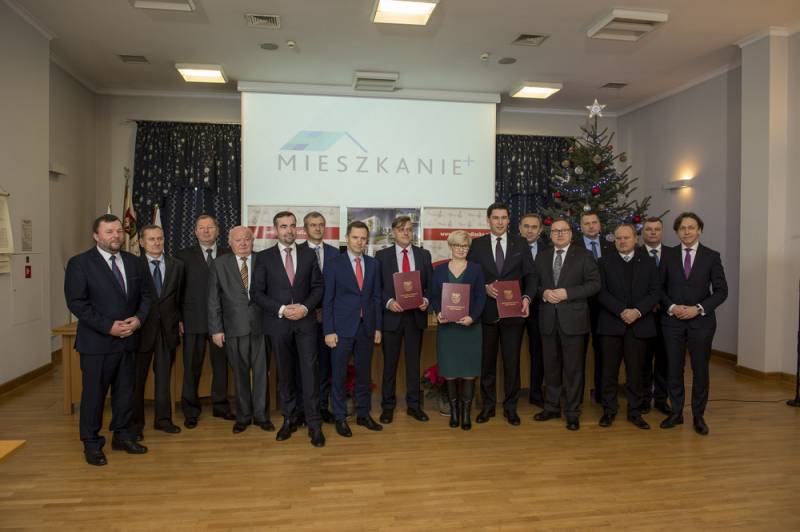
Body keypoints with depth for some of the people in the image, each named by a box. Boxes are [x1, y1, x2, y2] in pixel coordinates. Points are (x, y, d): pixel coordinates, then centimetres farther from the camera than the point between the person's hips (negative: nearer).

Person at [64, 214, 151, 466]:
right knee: (94, 393, 6)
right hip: (97, 341, -5)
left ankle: (123, 436, 28)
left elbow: (145, 295, 11)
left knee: (125, 391, 13)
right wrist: (109, 326, -18)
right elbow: (76, 303, -12)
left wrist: (138, 318, -8)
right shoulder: (79, 263, -6)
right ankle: (92, 444, 21)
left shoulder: (133, 262, 8)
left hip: (128, 340, 5)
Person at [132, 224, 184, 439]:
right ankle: (136, 422, 21)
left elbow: (179, 297, 8)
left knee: (164, 376, 13)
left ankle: (163, 419, 25)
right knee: (138, 377, 8)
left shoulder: (176, 265, 5)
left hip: (168, 328, 3)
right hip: (143, 328, -3)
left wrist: (177, 320, 3)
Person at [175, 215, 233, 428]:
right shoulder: (184, 256, 4)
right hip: (193, 320, -1)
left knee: (221, 363, 10)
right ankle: (190, 411, 20)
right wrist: (179, 318, -3)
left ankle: (220, 406, 25)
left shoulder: (228, 255, 6)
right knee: (192, 367, 6)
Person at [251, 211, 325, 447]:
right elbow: (256, 292, -2)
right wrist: (281, 309, -12)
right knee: (285, 373, 11)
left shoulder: (309, 254, 5)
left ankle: (314, 423, 2)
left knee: (309, 370, -5)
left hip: (305, 321, 0)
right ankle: (289, 419, 24)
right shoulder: (264, 257, 2)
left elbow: (318, 286, 5)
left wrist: (305, 307, -11)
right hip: (278, 323, 0)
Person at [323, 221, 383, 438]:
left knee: (364, 373, 12)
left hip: (366, 327, 3)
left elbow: (376, 297, 9)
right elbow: (327, 300, -4)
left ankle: (363, 414, 27)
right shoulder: (334, 265, -4)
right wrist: (328, 331, -9)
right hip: (342, 328, -3)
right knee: (339, 375, 5)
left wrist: (377, 327, 5)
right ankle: (340, 418, 19)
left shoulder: (373, 264, 7)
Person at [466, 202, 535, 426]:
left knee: (512, 361, 7)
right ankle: (488, 405, 23)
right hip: (486, 312, 0)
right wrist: (485, 288, -15)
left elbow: (530, 275, 2)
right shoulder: (477, 244, 4)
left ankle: (510, 407, 21)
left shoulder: (520, 244, 5)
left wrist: (527, 297, -14)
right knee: (487, 361, 10)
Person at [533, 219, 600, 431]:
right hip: (548, 319, 4)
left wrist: (567, 293, -16)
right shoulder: (542, 257, 12)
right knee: (551, 366, 12)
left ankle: (572, 412, 15)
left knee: (573, 368, 3)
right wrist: (544, 293, -9)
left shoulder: (583, 255, 0)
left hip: (573, 319, -3)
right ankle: (552, 407, 26)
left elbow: (594, 283, -6)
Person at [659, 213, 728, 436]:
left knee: (700, 369, 6)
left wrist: (698, 308, -12)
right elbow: (660, 287, 6)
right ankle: (676, 413, 19)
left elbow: (721, 291, -1)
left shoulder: (711, 256, 1)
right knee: (674, 369, 6)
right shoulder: (668, 256, 5)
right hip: (672, 320, 1)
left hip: (701, 321, -1)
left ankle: (698, 416, 18)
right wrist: (672, 307, -9)